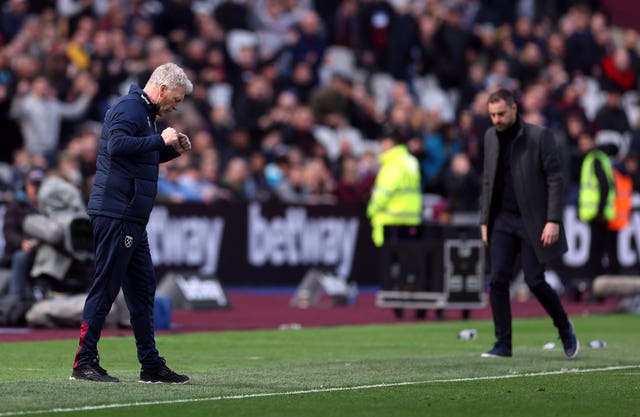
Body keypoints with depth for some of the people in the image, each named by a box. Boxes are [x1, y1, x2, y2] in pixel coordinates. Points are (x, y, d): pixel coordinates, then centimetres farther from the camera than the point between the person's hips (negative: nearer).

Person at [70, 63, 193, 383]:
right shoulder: (130, 107, -11)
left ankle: (151, 365, 17)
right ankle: (84, 363, -4)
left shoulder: (144, 112, 20)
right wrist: (161, 139, -20)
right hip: (115, 213, -11)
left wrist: (173, 149, 15)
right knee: (105, 287, -8)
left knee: (142, 287, 12)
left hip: (131, 218, 11)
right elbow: (118, 145, -28)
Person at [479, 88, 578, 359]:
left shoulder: (539, 136, -8)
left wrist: (553, 221, -16)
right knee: (498, 280, -6)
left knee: (535, 281, -4)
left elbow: (555, 180, -9)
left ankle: (565, 328, 21)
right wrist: (485, 221, 11)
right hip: (502, 220, 4)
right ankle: (503, 344, 0)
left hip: (532, 222, -4)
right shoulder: (491, 137, 8)